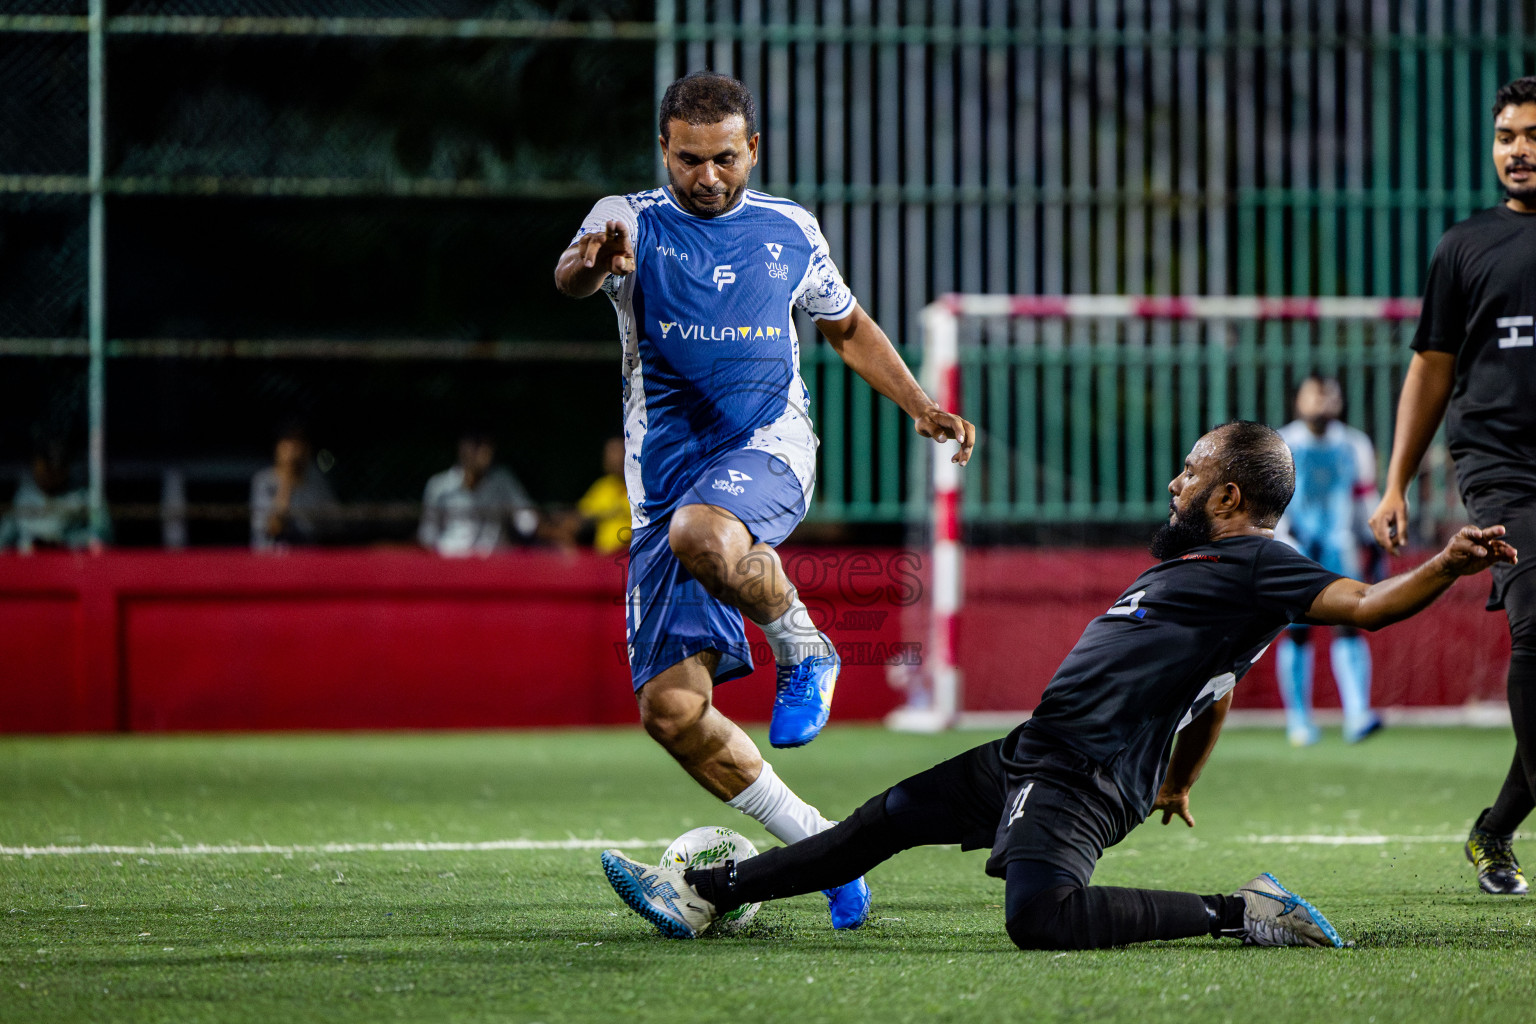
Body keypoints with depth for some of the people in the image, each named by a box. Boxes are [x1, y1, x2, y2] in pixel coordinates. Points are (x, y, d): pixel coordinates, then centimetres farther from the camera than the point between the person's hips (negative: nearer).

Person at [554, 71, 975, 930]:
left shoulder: (790, 230, 10)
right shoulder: (632, 222, 1)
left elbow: (848, 326, 27)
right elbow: (571, 277, -22)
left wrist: (920, 405, 14)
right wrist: (591, 263, -47)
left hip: (768, 446, -1)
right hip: (668, 470, 1)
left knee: (700, 533, -38)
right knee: (671, 707, -9)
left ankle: (804, 649, -10)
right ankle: (818, 844, 5)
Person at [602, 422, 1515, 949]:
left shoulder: (1254, 567, -10)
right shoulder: (1195, 564, 20)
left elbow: (1363, 604, -23)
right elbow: (1215, 693, 32)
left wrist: (1447, 569, -40)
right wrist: (1177, 787, 43)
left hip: (1084, 780, -11)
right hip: (1037, 756, 11)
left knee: (1042, 917, -33)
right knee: (890, 819, 17)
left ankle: (1242, 916, -18)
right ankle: (704, 895, 27)